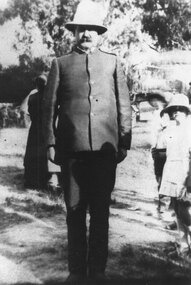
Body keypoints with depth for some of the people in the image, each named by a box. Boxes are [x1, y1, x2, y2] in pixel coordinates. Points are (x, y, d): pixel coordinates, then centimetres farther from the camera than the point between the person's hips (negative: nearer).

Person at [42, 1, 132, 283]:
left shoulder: (112, 62, 13)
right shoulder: (60, 63, 11)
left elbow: (124, 104, 10)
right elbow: (50, 106, 8)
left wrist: (124, 142, 4)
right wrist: (51, 143, 1)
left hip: (105, 148, 1)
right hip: (72, 148, 0)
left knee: (101, 211, 6)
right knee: (75, 211, 5)